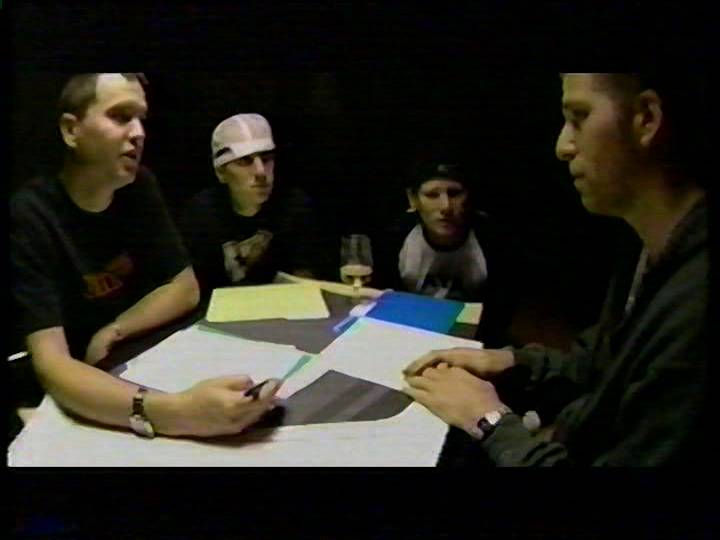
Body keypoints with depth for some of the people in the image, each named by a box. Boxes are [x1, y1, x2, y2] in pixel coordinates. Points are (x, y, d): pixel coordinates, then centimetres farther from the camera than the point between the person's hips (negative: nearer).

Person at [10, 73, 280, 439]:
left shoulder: (138, 187, -3)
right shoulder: (28, 216, -20)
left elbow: (185, 288, 4)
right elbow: (50, 365, -30)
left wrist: (113, 333, -13)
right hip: (71, 400, -5)